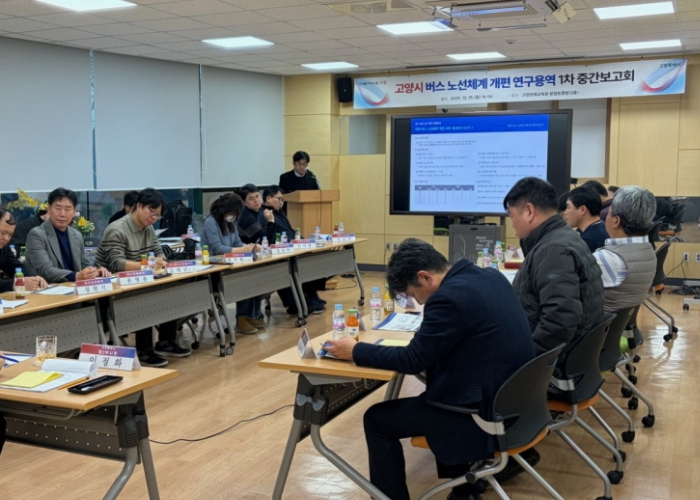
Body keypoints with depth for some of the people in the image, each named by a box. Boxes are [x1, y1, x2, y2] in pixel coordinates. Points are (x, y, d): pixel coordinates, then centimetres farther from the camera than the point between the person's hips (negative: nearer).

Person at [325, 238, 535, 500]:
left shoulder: (449, 297, -22)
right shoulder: (490, 276, 5)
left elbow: (412, 360, -15)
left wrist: (356, 350, -3)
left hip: (487, 412, -9)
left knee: (377, 419, 3)